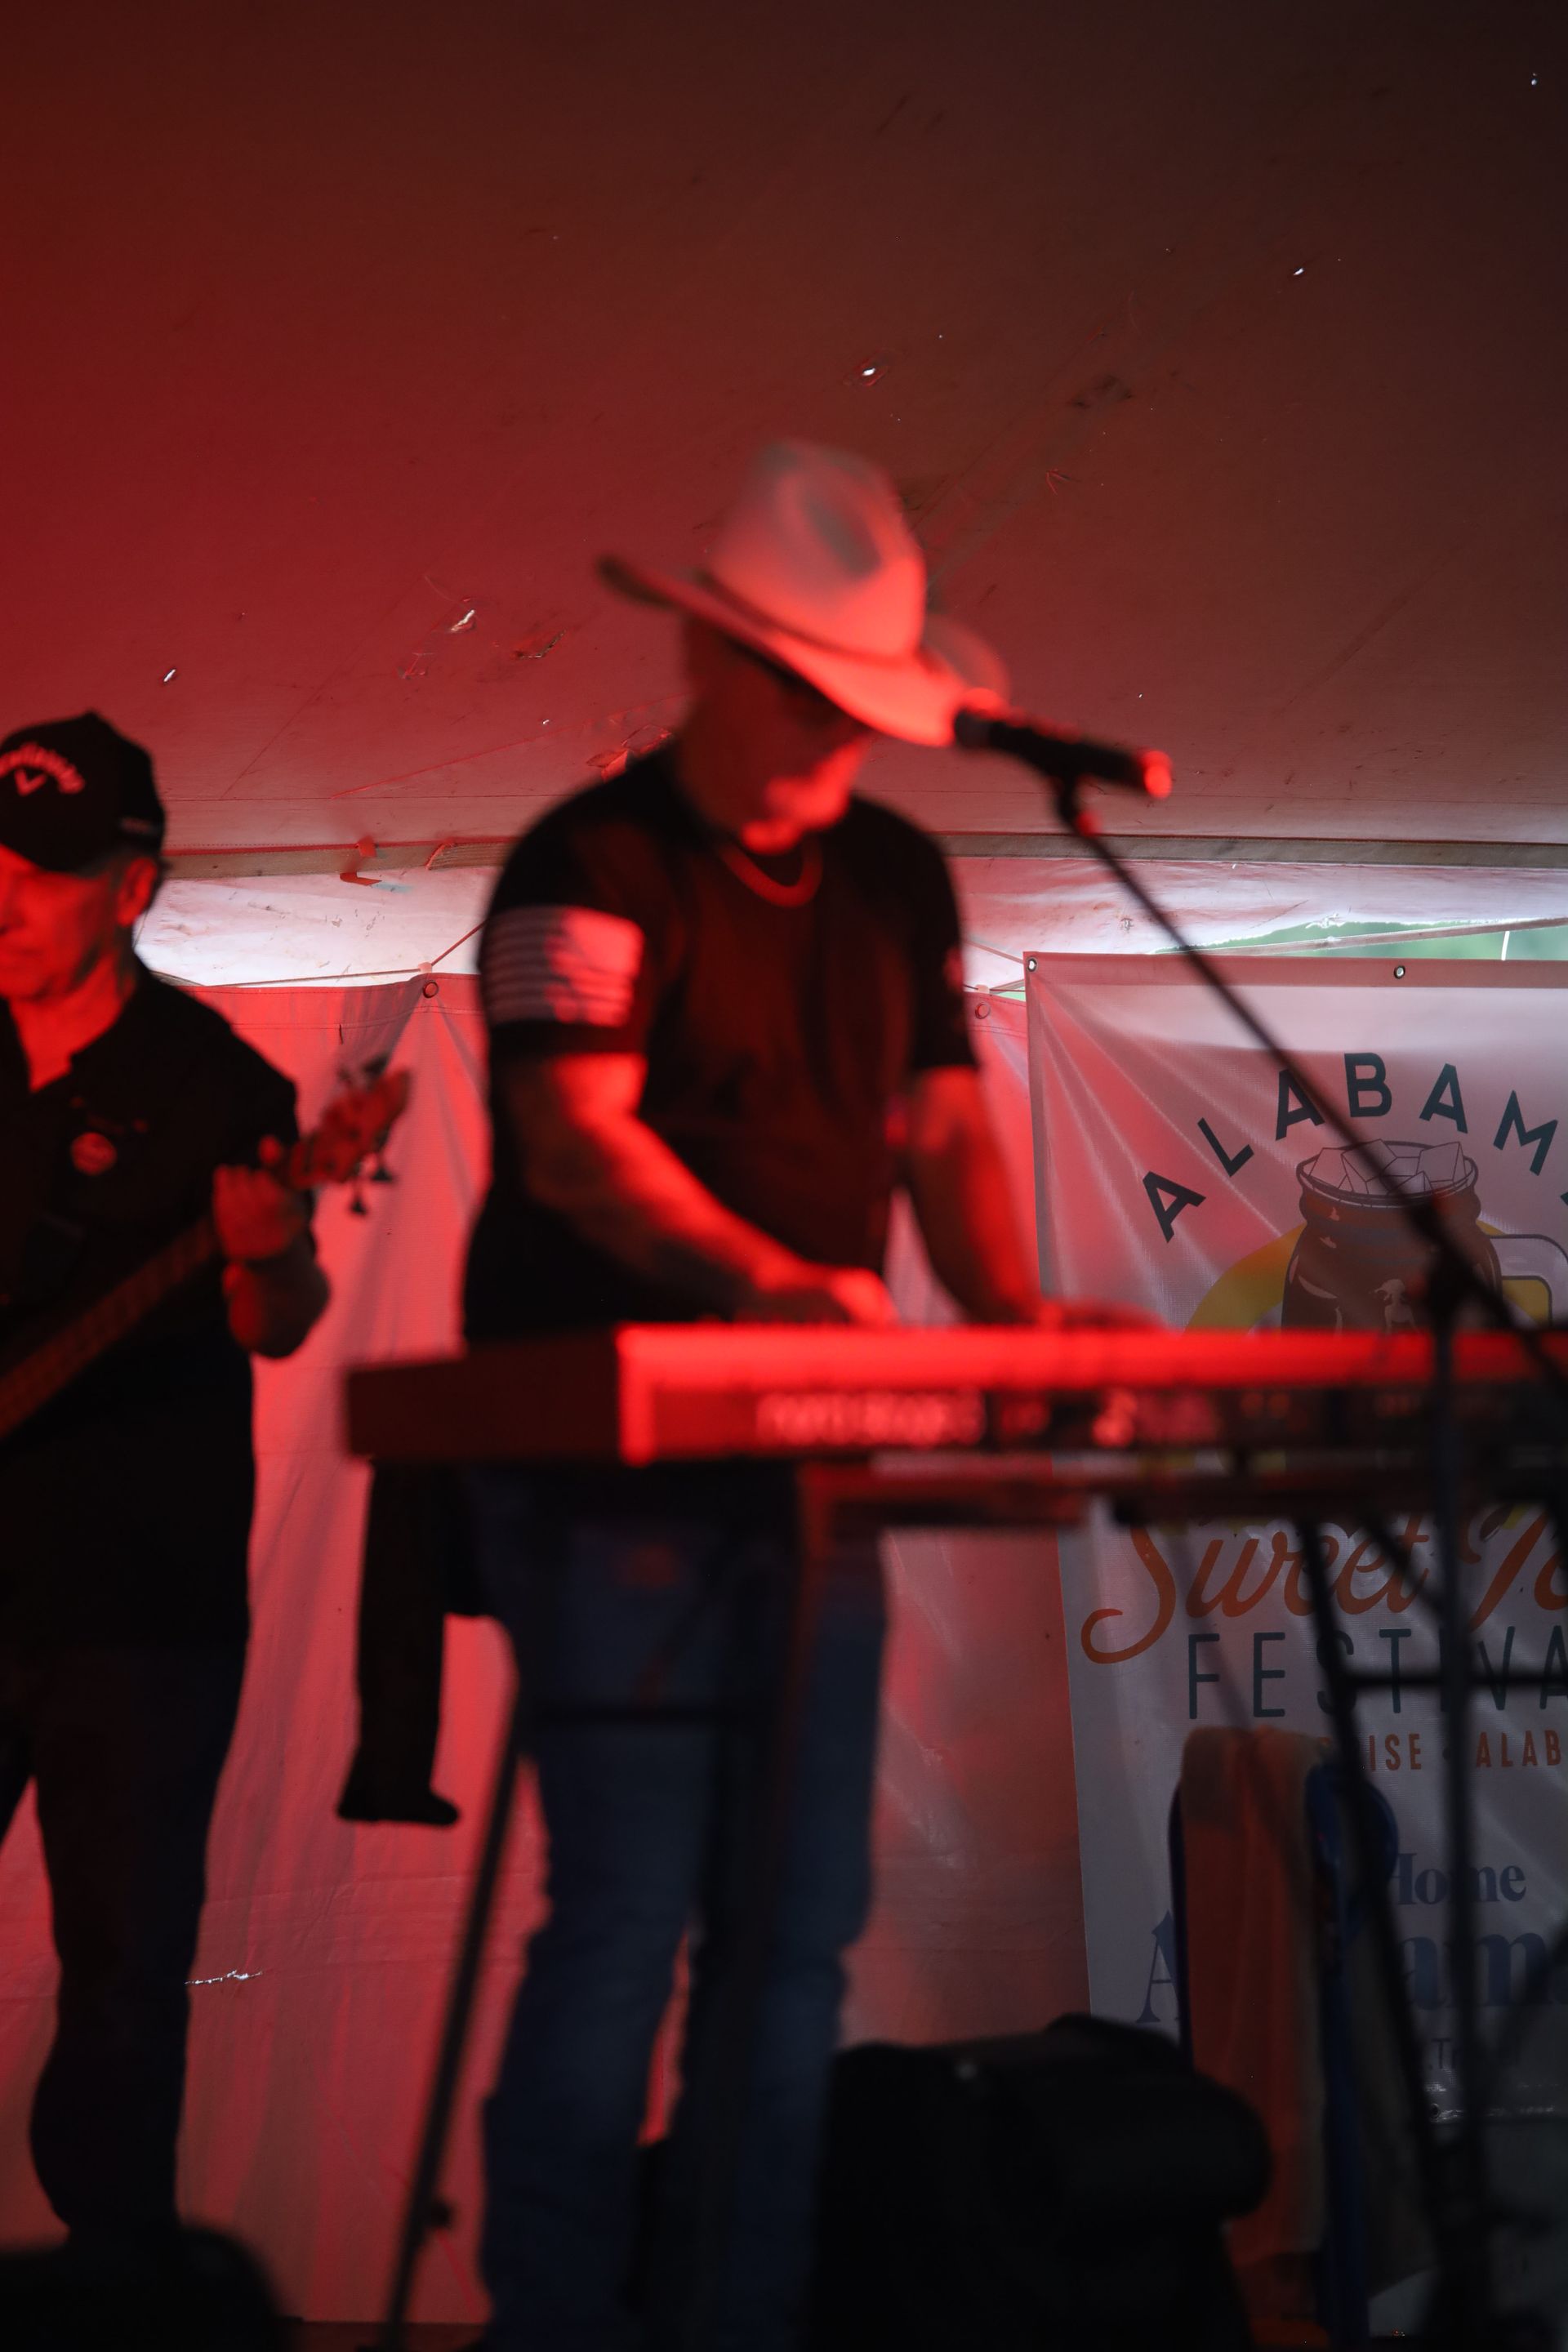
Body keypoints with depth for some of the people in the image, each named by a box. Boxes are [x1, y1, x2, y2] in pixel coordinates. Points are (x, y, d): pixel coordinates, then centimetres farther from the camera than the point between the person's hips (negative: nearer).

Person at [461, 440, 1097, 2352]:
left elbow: (944, 1129, 14)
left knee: (801, 1926, 8)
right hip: (611, 1460, -7)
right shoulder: (593, 865, -7)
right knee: (624, 1922, -8)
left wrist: (1008, 1302, -6)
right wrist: (766, 1276, -36)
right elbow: (575, 1134, -20)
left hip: (812, 1457, 7)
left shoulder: (897, 881, 15)